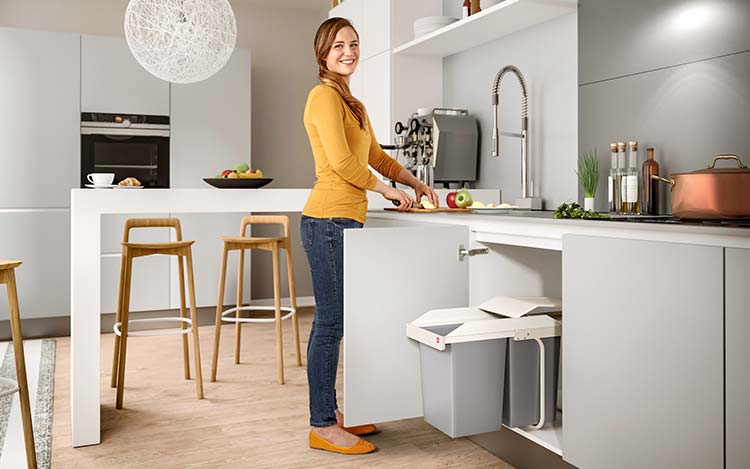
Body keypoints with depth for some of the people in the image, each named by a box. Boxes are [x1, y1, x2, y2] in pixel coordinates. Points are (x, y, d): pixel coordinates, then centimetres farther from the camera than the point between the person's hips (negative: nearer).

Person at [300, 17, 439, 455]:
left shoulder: (353, 103, 23)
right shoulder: (324, 95, -6)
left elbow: (376, 155, 32)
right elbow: (342, 162, -15)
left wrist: (415, 182, 26)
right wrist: (387, 190, -4)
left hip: (346, 221, 9)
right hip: (330, 219, -9)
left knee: (335, 321, 12)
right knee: (330, 323, -5)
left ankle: (330, 412, 22)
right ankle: (322, 427, 5)